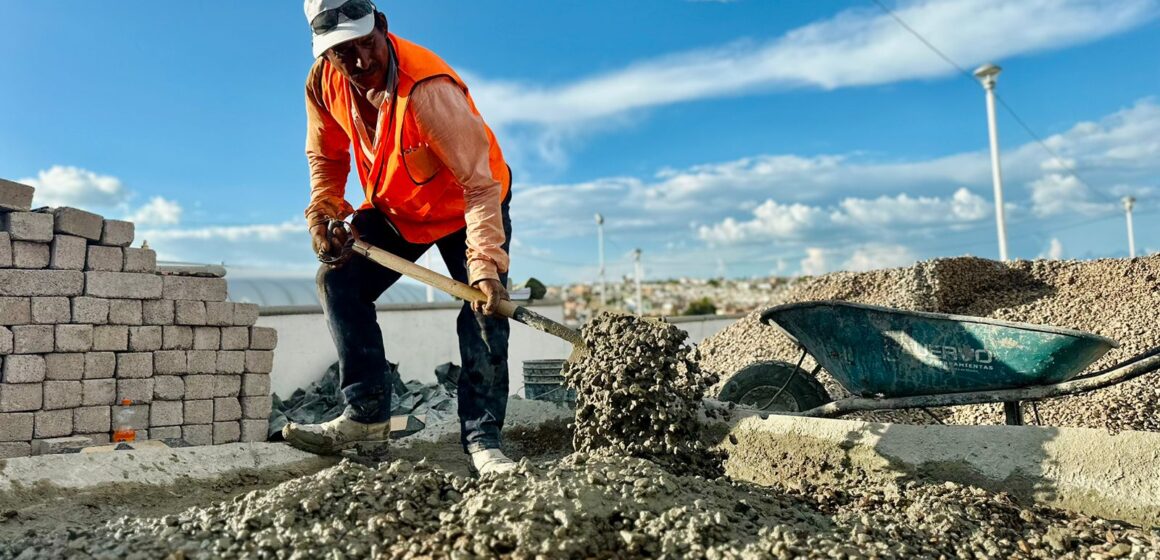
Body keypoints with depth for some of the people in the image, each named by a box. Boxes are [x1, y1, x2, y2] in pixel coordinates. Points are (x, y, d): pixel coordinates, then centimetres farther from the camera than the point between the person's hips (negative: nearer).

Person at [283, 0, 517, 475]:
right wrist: (323, 214, -10)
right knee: (337, 279, -8)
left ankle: (482, 439, -9)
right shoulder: (324, 80, -14)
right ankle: (367, 413, -3)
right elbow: (326, 156, 5)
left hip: (465, 207, -5)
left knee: (484, 308, -18)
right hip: (393, 207, 6)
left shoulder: (428, 88, -35)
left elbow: (480, 184, -36)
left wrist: (486, 261, -45)